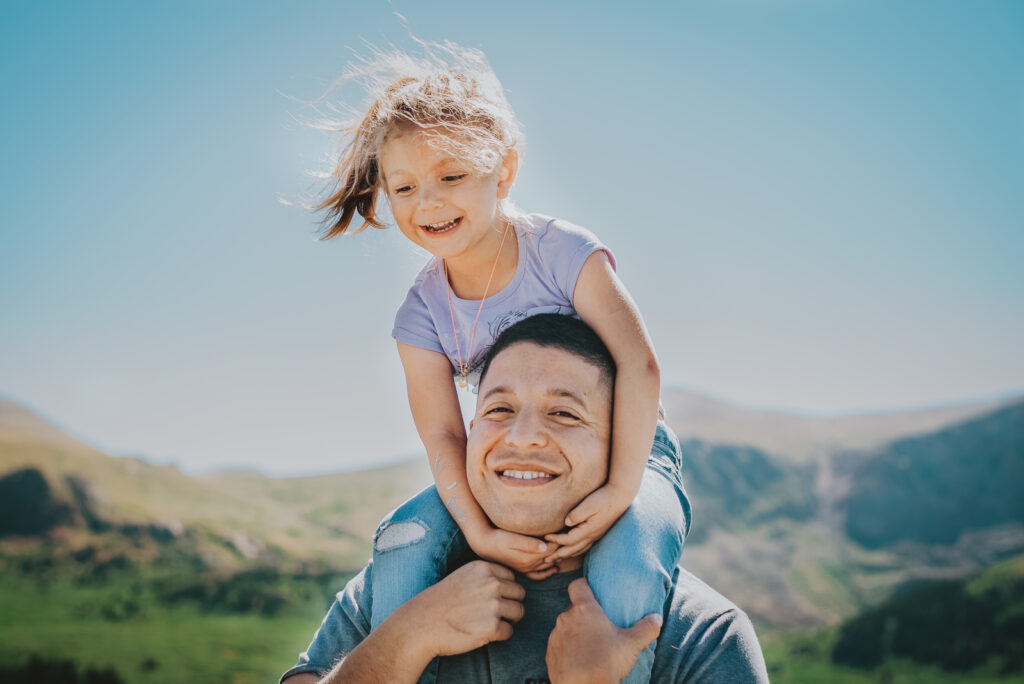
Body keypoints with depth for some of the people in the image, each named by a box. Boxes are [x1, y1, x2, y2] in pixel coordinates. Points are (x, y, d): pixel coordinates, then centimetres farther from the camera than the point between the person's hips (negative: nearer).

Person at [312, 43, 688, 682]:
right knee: (404, 539, -19)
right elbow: (443, 434, -12)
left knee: (626, 570, -33)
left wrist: (620, 491, -31)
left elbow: (638, 364, -23)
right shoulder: (422, 315, -4)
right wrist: (479, 532, -29)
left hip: (624, 457, -3)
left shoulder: (563, 251, -15)